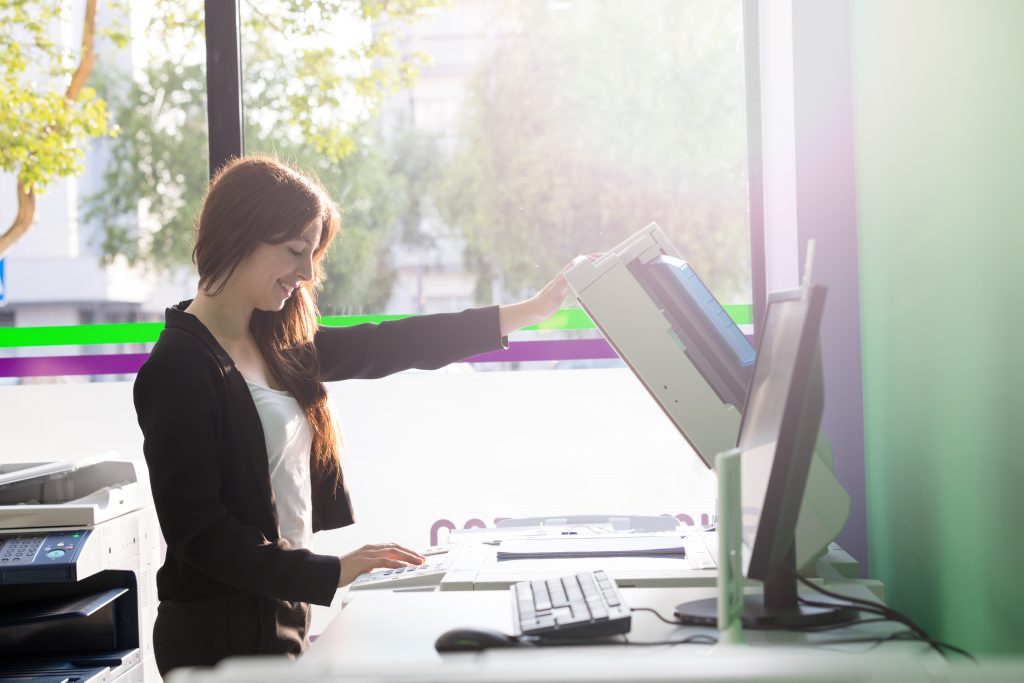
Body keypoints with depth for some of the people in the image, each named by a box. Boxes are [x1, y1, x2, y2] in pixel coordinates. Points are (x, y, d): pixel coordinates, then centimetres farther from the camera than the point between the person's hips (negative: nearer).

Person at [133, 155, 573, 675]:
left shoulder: (276, 346, 7)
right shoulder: (178, 368, -18)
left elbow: (385, 347, 13)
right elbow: (198, 533, -21)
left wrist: (530, 310, 13)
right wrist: (333, 574, -27)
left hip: (284, 613, 8)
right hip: (222, 632, -8)